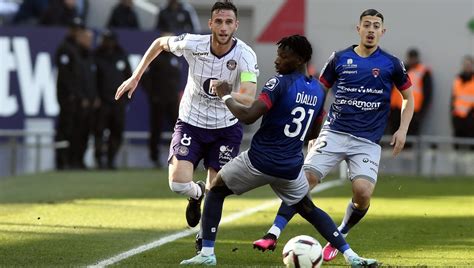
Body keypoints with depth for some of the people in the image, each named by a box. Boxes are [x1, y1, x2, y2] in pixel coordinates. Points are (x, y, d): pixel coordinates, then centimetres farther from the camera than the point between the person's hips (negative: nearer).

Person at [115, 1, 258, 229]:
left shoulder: (245, 55, -23)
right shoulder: (192, 44, -18)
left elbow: (249, 98, -35)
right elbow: (160, 43, 4)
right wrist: (135, 77, 5)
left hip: (227, 127, 0)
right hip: (191, 123, 0)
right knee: (178, 183, -17)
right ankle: (197, 194, 22)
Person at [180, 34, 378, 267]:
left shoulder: (280, 83, -15)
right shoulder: (318, 90, 7)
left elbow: (248, 116, -22)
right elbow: (313, 132, 20)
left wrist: (225, 96, -8)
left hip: (259, 161, -5)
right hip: (291, 167, 5)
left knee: (216, 191, 17)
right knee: (309, 209, 25)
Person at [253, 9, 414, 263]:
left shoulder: (391, 64, 5)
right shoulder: (340, 59, 7)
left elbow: (408, 98, 16)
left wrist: (402, 130, 3)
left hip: (367, 141, -1)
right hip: (334, 134, 1)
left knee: (363, 191, -20)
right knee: (304, 180, -16)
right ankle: (273, 234, -15)